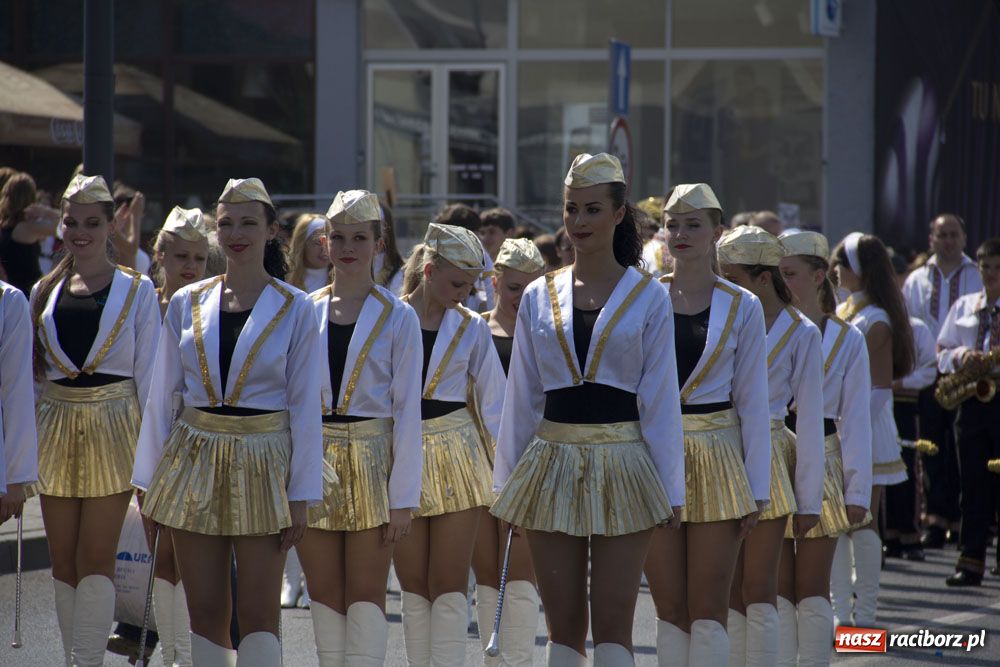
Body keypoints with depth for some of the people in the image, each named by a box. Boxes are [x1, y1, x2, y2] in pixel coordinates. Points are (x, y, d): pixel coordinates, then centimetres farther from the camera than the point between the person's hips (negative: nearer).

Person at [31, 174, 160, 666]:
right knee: (63, 562, 5)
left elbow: (148, 371, 0)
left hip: (113, 428, -4)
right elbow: (29, 371, 15)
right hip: (56, 427, 4)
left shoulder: (136, 290, 2)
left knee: (96, 557, -8)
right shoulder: (46, 291, 11)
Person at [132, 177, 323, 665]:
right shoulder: (187, 304, 6)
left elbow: (305, 406, -1)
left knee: (258, 613, -3)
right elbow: (161, 395, 9)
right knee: (204, 611, 5)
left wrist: (300, 496, -5)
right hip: (194, 460, 3)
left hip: (262, 465, -3)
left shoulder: (294, 309, -1)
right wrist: (149, 482, 6)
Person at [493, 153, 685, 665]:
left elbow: (660, 398, 0)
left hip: (621, 468, -3)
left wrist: (670, 488, -3)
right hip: (553, 465, 3)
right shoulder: (539, 297, 8)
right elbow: (521, 397, 12)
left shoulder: (648, 298, 0)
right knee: (563, 625, 5)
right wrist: (506, 484, 11)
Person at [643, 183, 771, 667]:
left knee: (708, 609, -1)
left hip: (717, 454, -1)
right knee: (669, 609, 4)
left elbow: (753, 401, 3)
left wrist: (757, 488, -1)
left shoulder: (742, 308, 1)